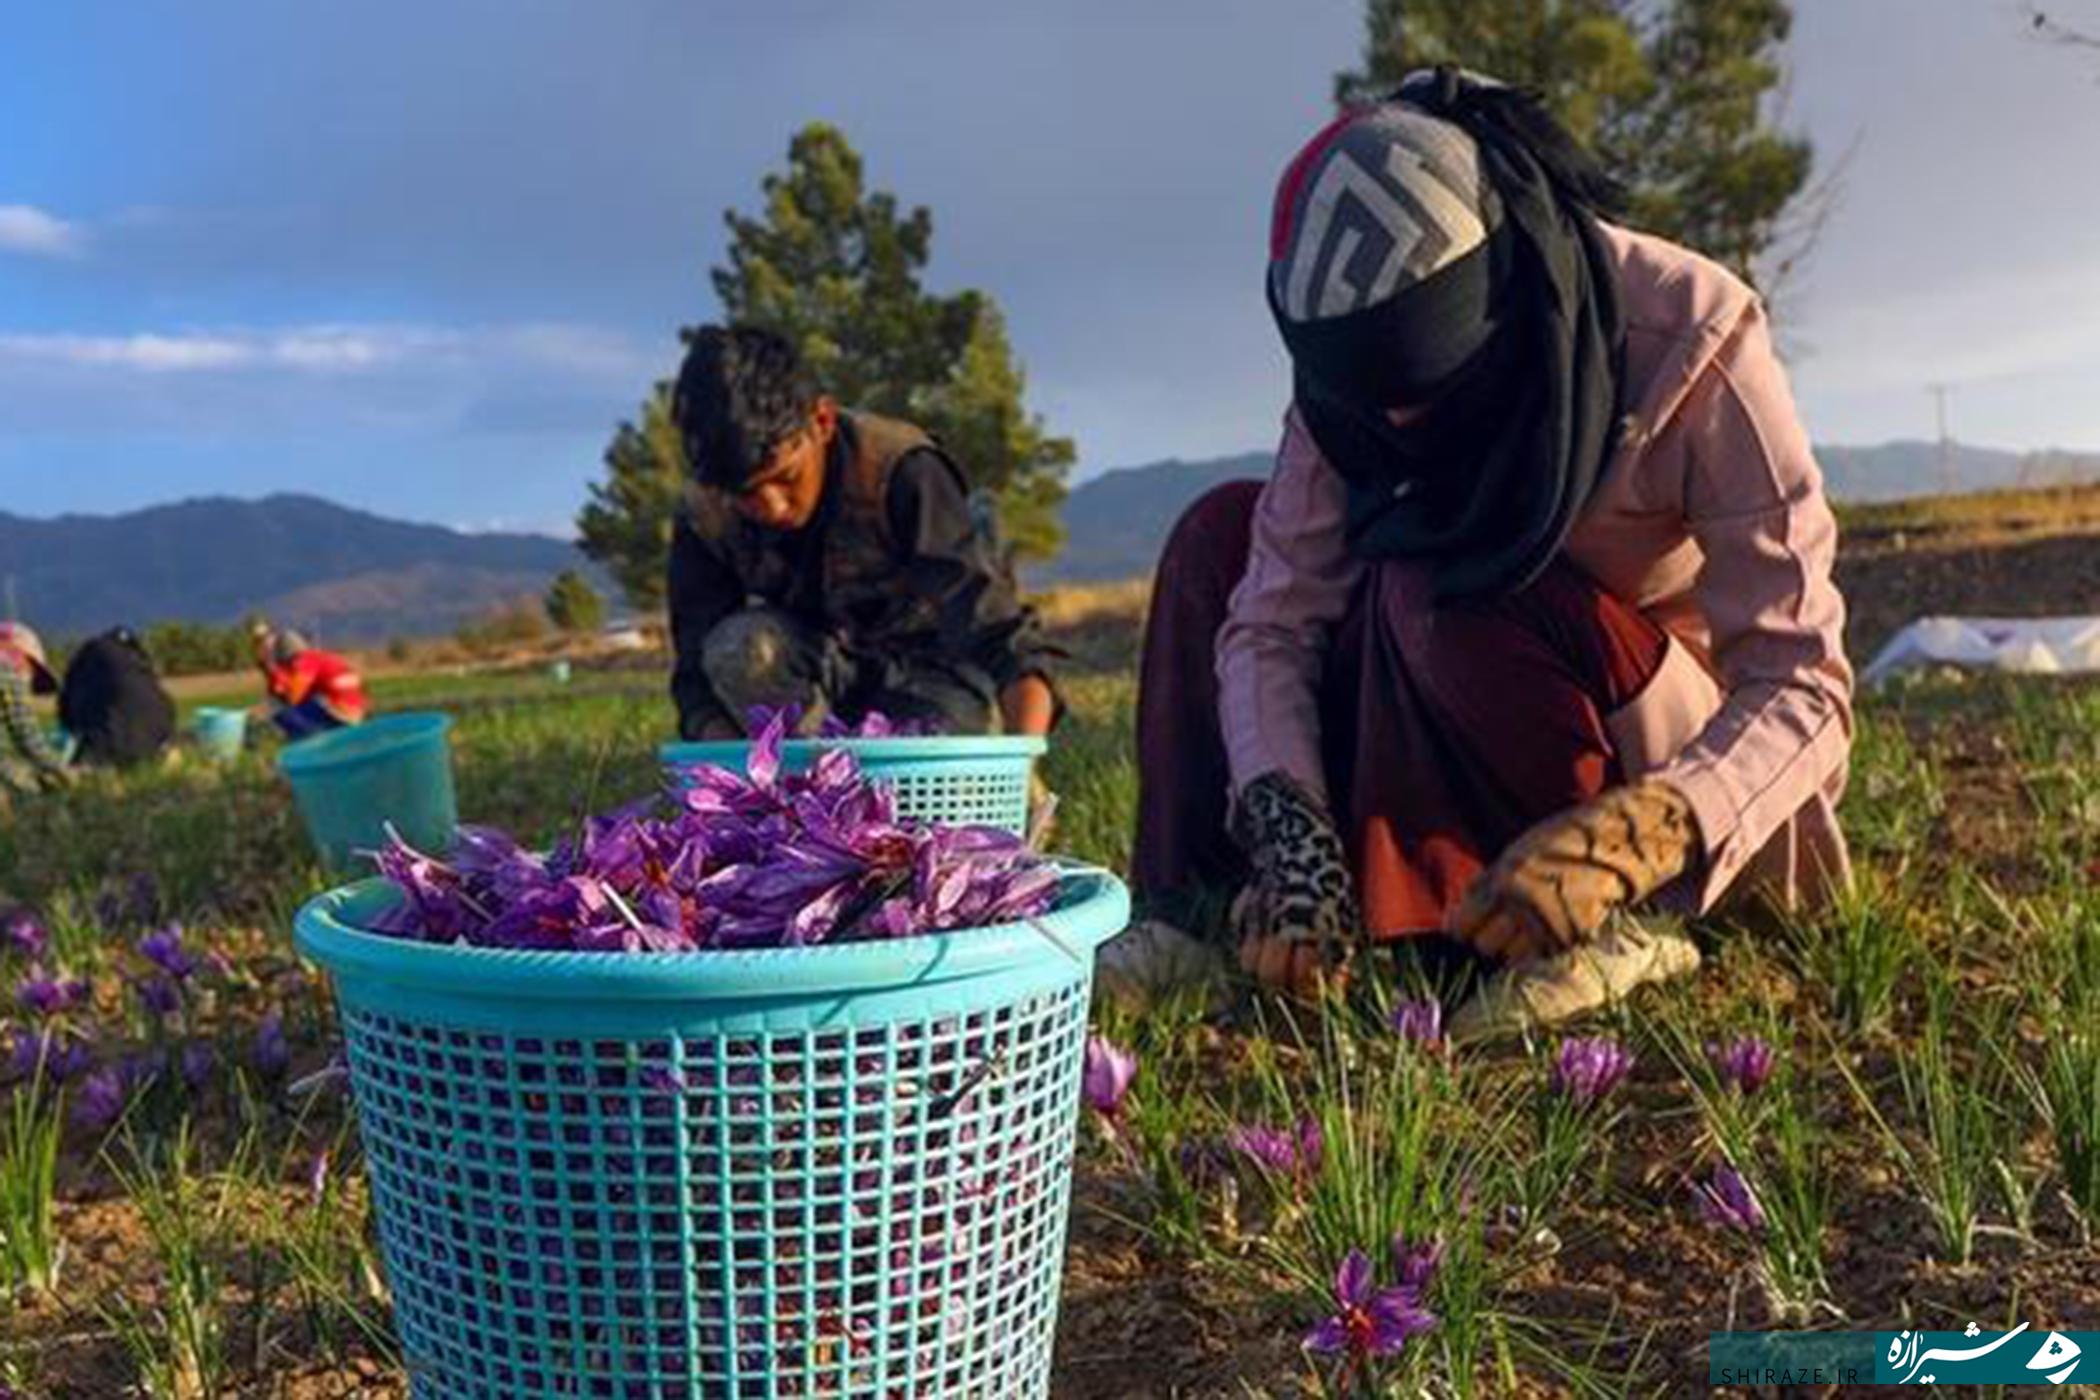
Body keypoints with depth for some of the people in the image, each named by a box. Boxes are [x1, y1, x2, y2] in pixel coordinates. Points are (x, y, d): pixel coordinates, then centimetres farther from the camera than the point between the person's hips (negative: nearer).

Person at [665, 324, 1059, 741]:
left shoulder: (898, 473, -29)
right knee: (739, 646, -28)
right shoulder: (705, 522, -17)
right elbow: (701, 678, -16)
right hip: (810, 689, 3)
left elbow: (1002, 632, -36)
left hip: (930, 679, -2)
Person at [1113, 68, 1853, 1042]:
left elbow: (1804, 687, -28)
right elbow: (1272, 618, -16)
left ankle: (1617, 922, -20)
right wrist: (1292, 835, -33)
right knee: (1223, 534, -9)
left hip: (1693, 776, -5)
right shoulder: (1360, 365, -15)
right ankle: (1205, 910, -13)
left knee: (1432, 593, -32)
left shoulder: (1688, 340, -27)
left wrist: (1619, 840, -45)